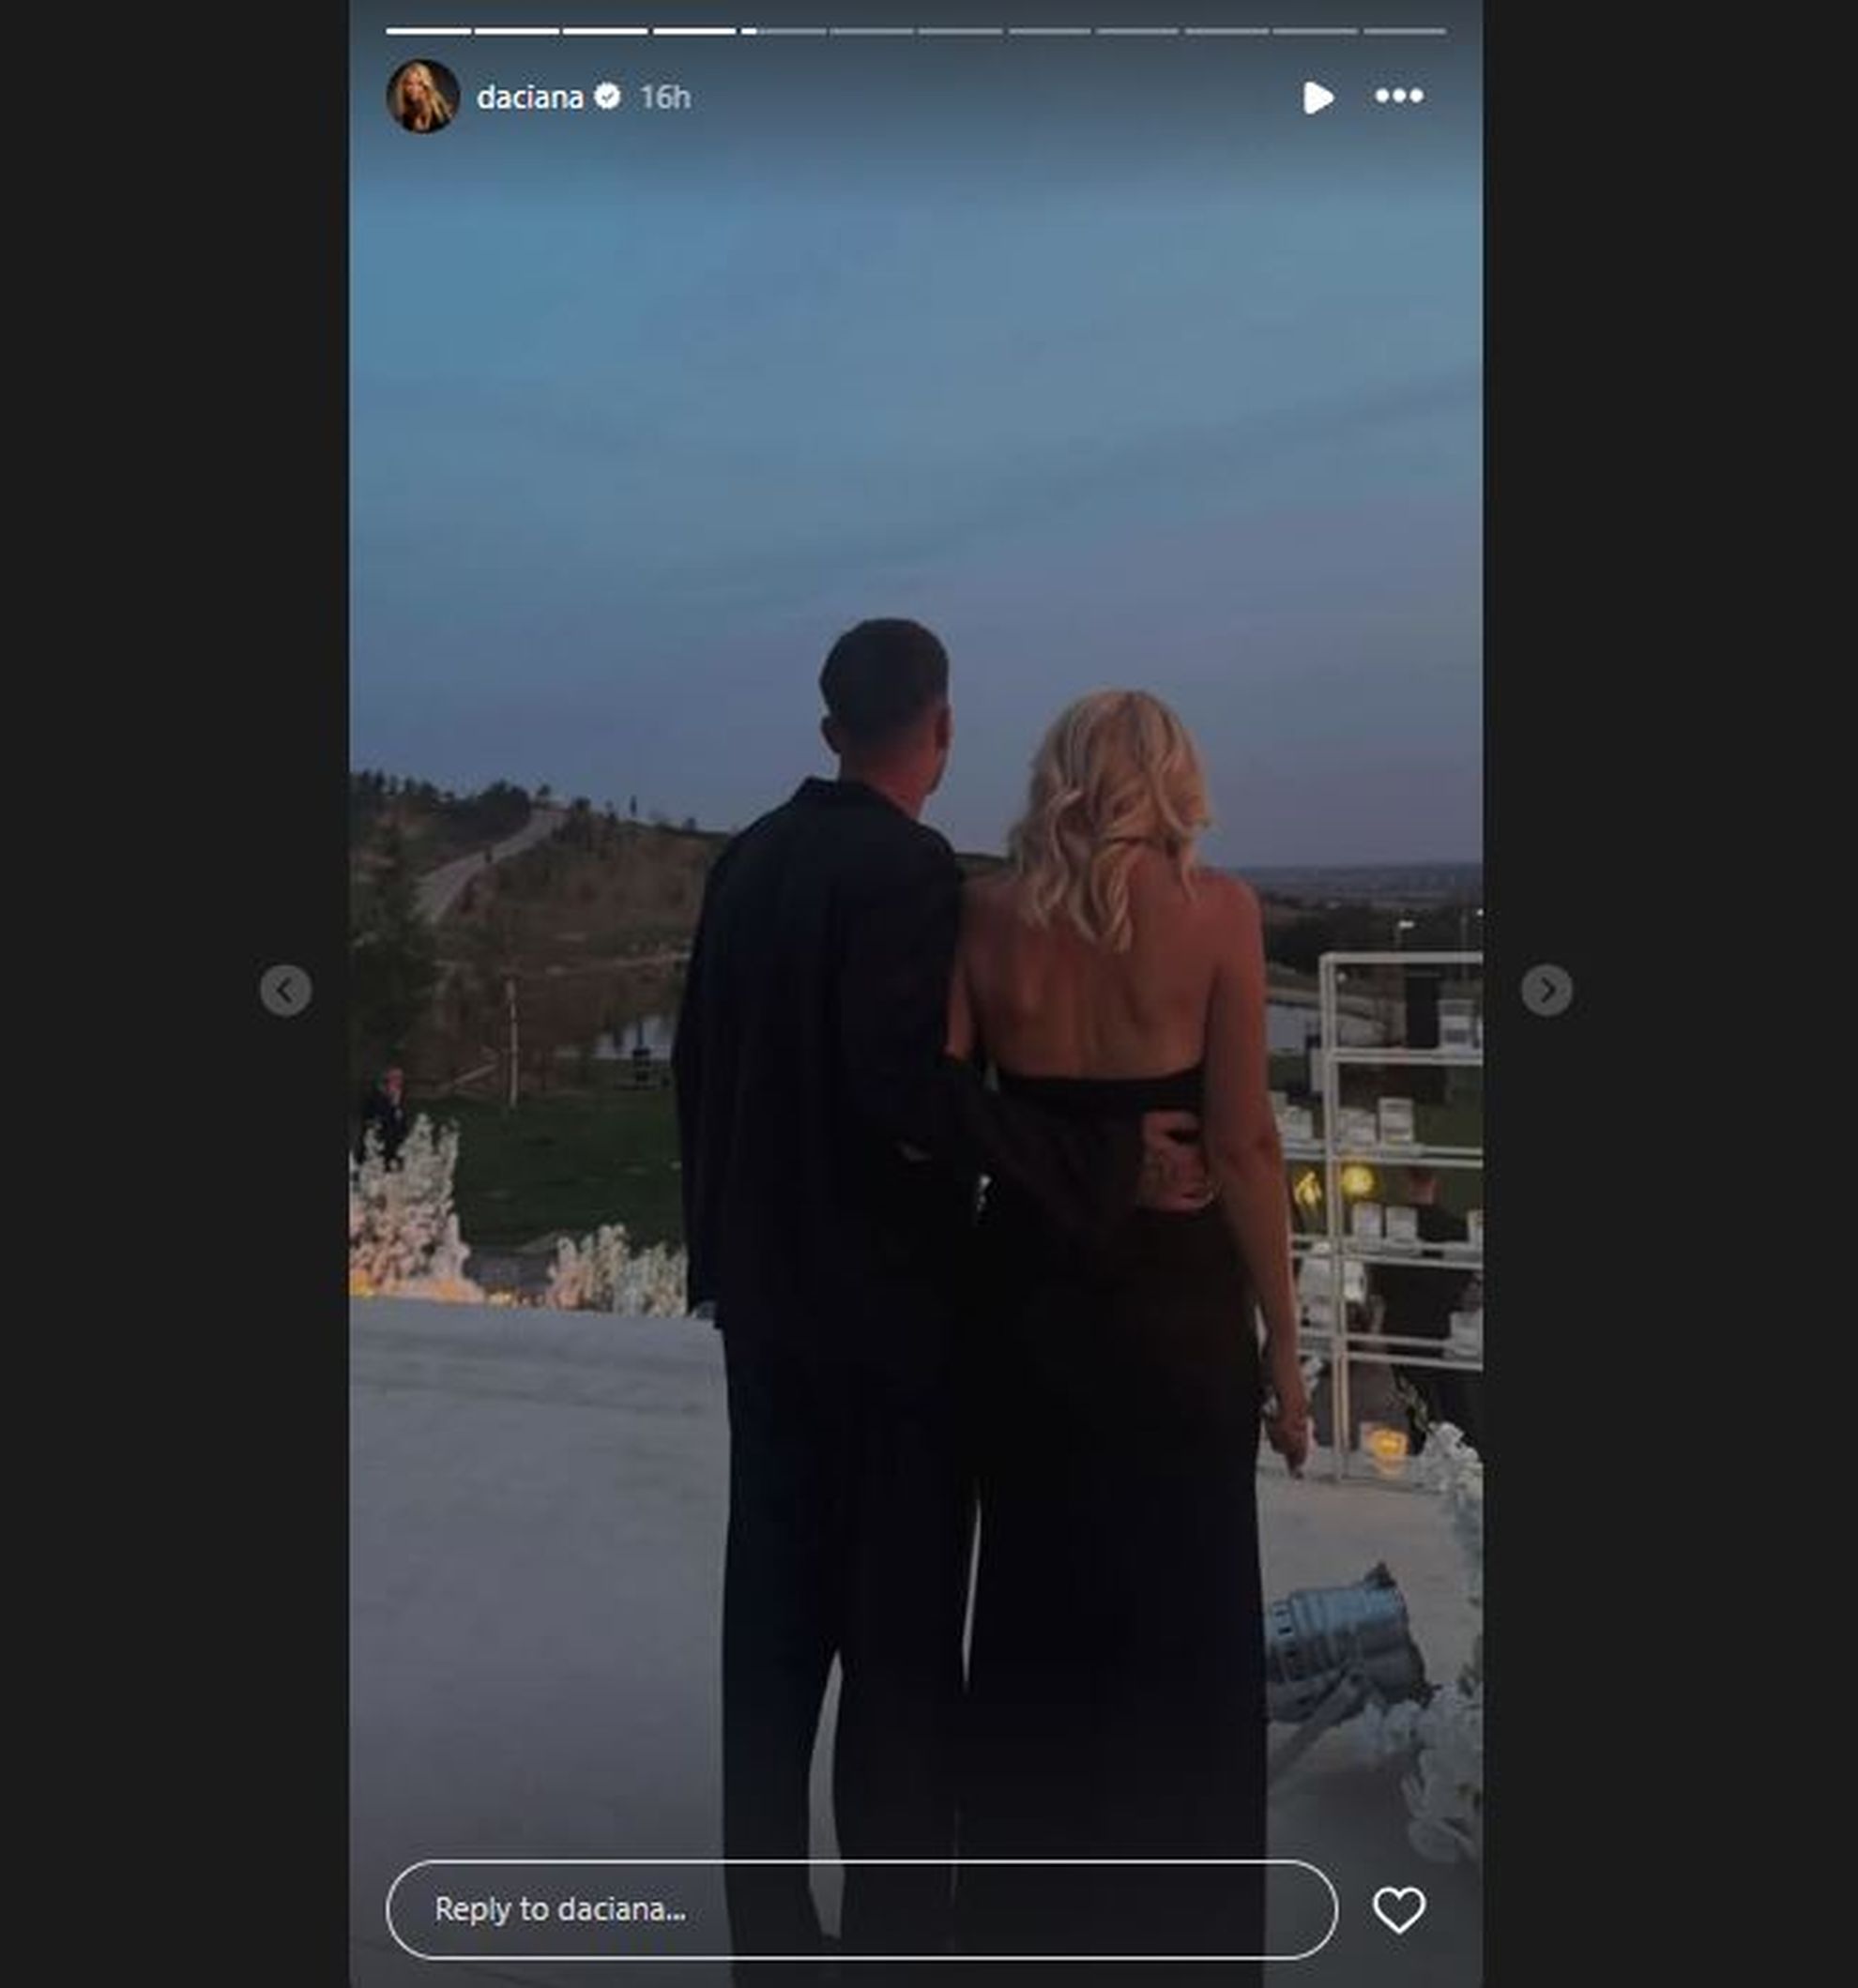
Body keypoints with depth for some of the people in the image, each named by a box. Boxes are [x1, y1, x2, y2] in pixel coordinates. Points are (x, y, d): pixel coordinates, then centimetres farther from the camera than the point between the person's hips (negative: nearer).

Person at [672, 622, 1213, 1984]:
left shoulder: (747, 860, 6)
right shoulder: (911, 869, -15)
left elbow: (700, 1060, 9)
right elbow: (906, 1082, -26)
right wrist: (1110, 1163, -21)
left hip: (765, 1286, 7)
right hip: (888, 1297, -7)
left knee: (776, 1616, 16)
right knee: (900, 1635, 6)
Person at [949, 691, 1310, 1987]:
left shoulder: (986, 915, 0)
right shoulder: (1215, 908, -8)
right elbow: (1243, 1142, -10)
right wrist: (1283, 1340, -3)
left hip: (1028, 1288, 3)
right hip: (1175, 1298, -3)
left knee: (1033, 1615, 19)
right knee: (1185, 1630, 13)